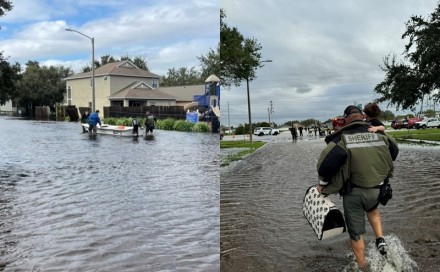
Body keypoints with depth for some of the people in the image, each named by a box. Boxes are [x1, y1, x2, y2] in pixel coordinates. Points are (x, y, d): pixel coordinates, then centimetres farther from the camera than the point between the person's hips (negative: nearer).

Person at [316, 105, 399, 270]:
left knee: (356, 231, 12)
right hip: (376, 189, 4)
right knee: (372, 209, 37)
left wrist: (322, 183, -8)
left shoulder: (342, 138, -13)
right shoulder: (378, 134, 0)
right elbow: (394, 150, 15)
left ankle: (361, 266, 22)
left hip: (353, 191, -3)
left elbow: (326, 162, -23)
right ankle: (380, 239, 21)